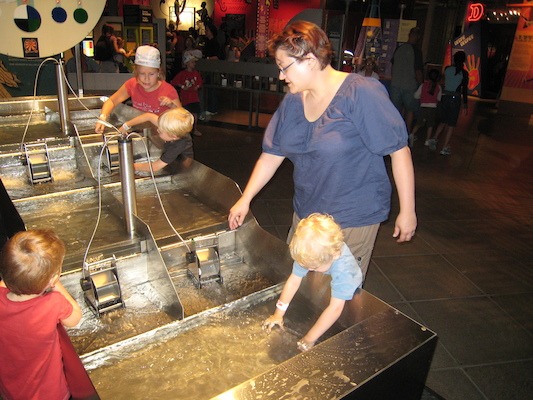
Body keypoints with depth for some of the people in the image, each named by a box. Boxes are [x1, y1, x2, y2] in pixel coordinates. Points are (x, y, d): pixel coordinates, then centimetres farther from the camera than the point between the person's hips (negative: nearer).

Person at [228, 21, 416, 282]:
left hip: (353, 219, -6)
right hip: (305, 213, 6)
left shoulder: (361, 94, -16)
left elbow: (399, 150, -14)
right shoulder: (292, 102, 4)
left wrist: (407, 211, -12)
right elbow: (272, 154, 9)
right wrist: (245, 199, 7)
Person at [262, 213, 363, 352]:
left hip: (348, 292, -5)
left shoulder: (344, 268, -46)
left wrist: (310, 339, -44)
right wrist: (278, 314, -21)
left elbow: (335, 308, -47)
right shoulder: (310, 255, -32)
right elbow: (294, 281, -24)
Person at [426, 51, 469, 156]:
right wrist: (465, 105, -1)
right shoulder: (464, 72, -6)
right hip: (456, 98, -3)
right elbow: (465, 89, -6)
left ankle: (434, 138, 0)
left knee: (444, 121, 19)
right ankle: (445, 148, 4)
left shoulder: (447, 69, 1)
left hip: (445, 97, 3)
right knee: (451, 124, 4)